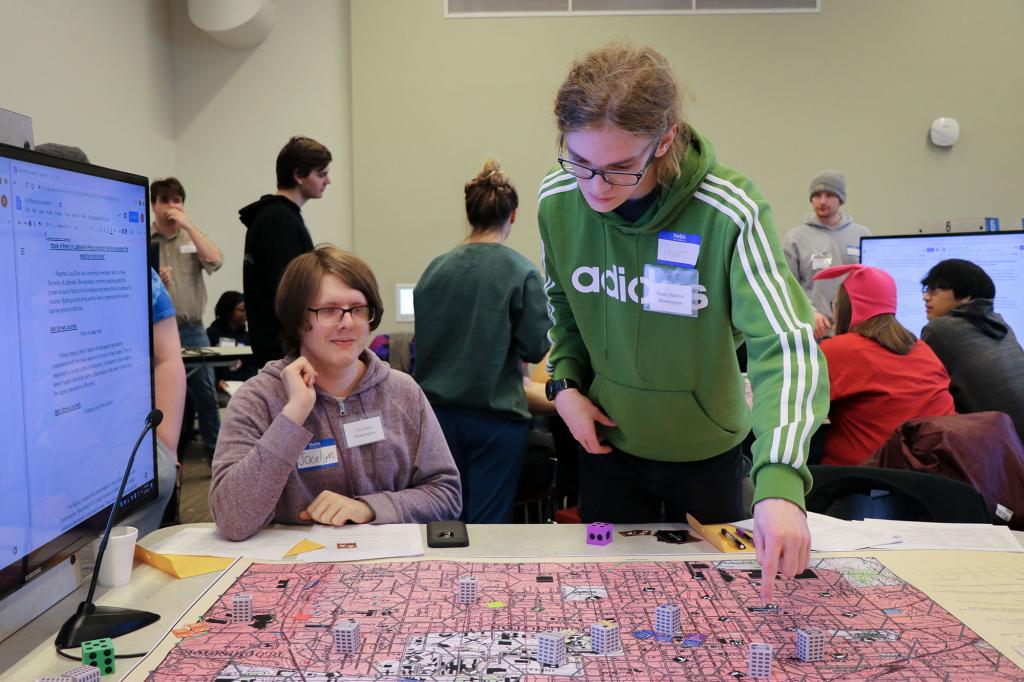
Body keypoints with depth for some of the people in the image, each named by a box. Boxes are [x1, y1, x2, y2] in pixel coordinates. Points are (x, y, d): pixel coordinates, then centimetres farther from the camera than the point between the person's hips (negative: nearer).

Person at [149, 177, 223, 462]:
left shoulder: (192, 237, 9)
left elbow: (215, 261, -10)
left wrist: (188, 225, -11)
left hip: (193, 330, 2)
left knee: (206, 395, 6)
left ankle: (217, 456, 17)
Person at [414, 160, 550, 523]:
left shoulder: (436, 268, -1)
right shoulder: (521, 273, -11)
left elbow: (422, 341, 6)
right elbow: (535, 348, -10)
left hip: (439, 409, 4)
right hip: (496, 415, -4)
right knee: (488, 524, 6)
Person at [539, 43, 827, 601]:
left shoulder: (731, 214, -28)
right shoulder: (557, 201, -14)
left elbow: (787, 346, -36)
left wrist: (779, 484, -49)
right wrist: (565, 382, -7)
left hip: (709, 450, -2)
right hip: (608, 443, 3)